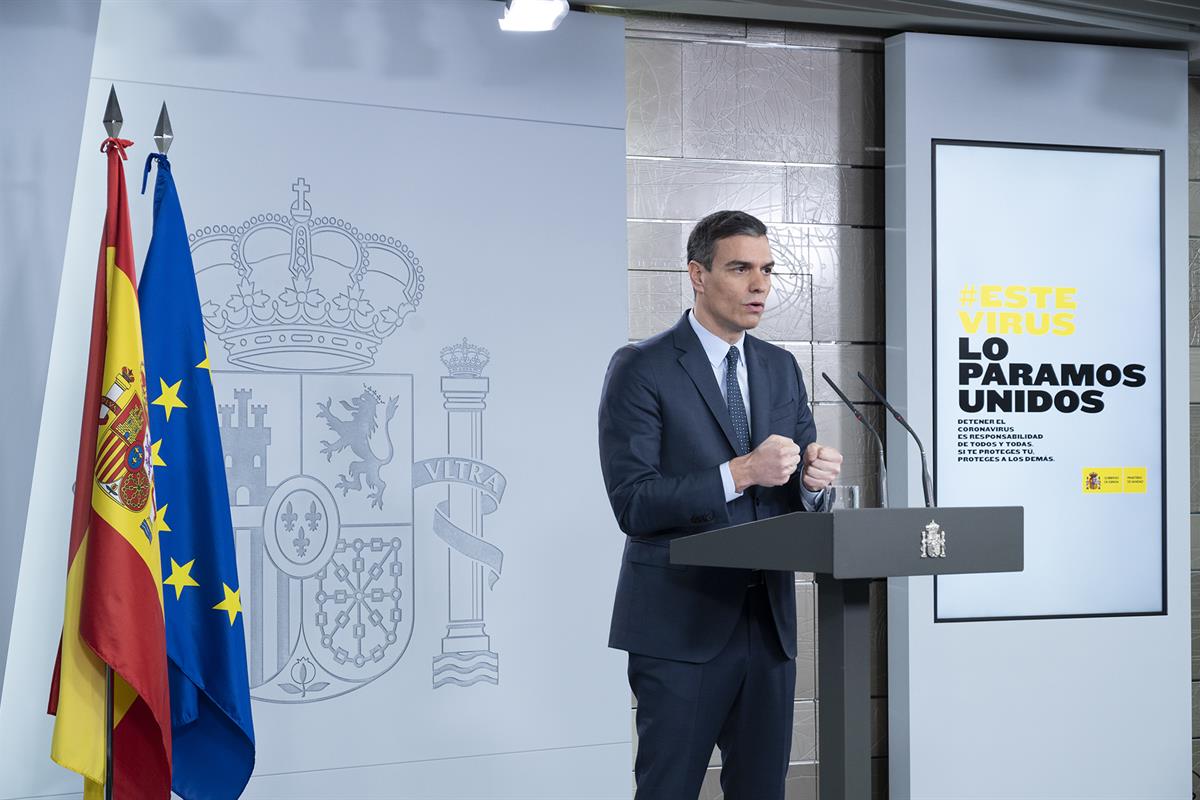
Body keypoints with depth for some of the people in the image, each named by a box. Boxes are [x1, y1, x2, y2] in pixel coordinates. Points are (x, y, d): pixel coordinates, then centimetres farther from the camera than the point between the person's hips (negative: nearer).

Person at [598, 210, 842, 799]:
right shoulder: (641, 369, -6)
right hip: (681, 624, -5)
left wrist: (815, 479, -10)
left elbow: (802, 498, 14)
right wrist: (740, 473, -23)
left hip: (768, 620, 6)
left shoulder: (781, 369, 13)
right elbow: (633, 503, -15)